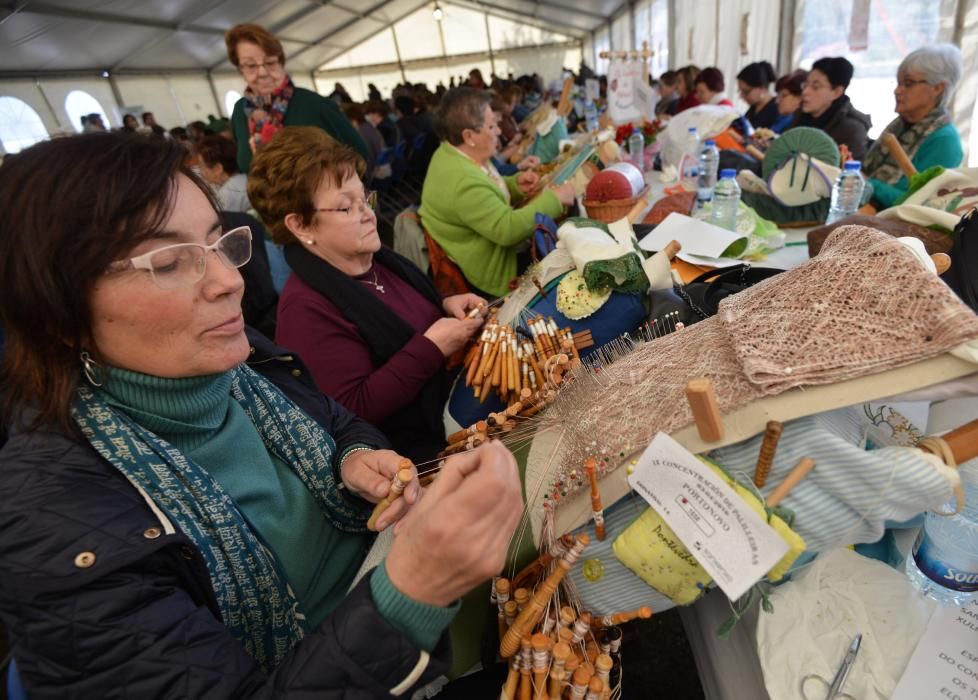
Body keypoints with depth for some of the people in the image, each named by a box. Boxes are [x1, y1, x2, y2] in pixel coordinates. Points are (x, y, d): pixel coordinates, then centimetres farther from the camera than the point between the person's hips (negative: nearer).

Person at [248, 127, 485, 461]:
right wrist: (431, 348, -24)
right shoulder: (306, 309, -19)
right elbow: (353, 412, -23)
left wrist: (445, 306, -1)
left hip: (459, 401, 8)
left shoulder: (378, 259, 4)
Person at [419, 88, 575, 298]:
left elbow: (488, 193, 16)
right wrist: (554, 198, -22)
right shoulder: (462, 180, -30)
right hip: (489, 273, -9)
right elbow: (508, 229, -32)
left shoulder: (455, 153, 1)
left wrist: (516, 184, -3)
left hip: (490, 252, 9)